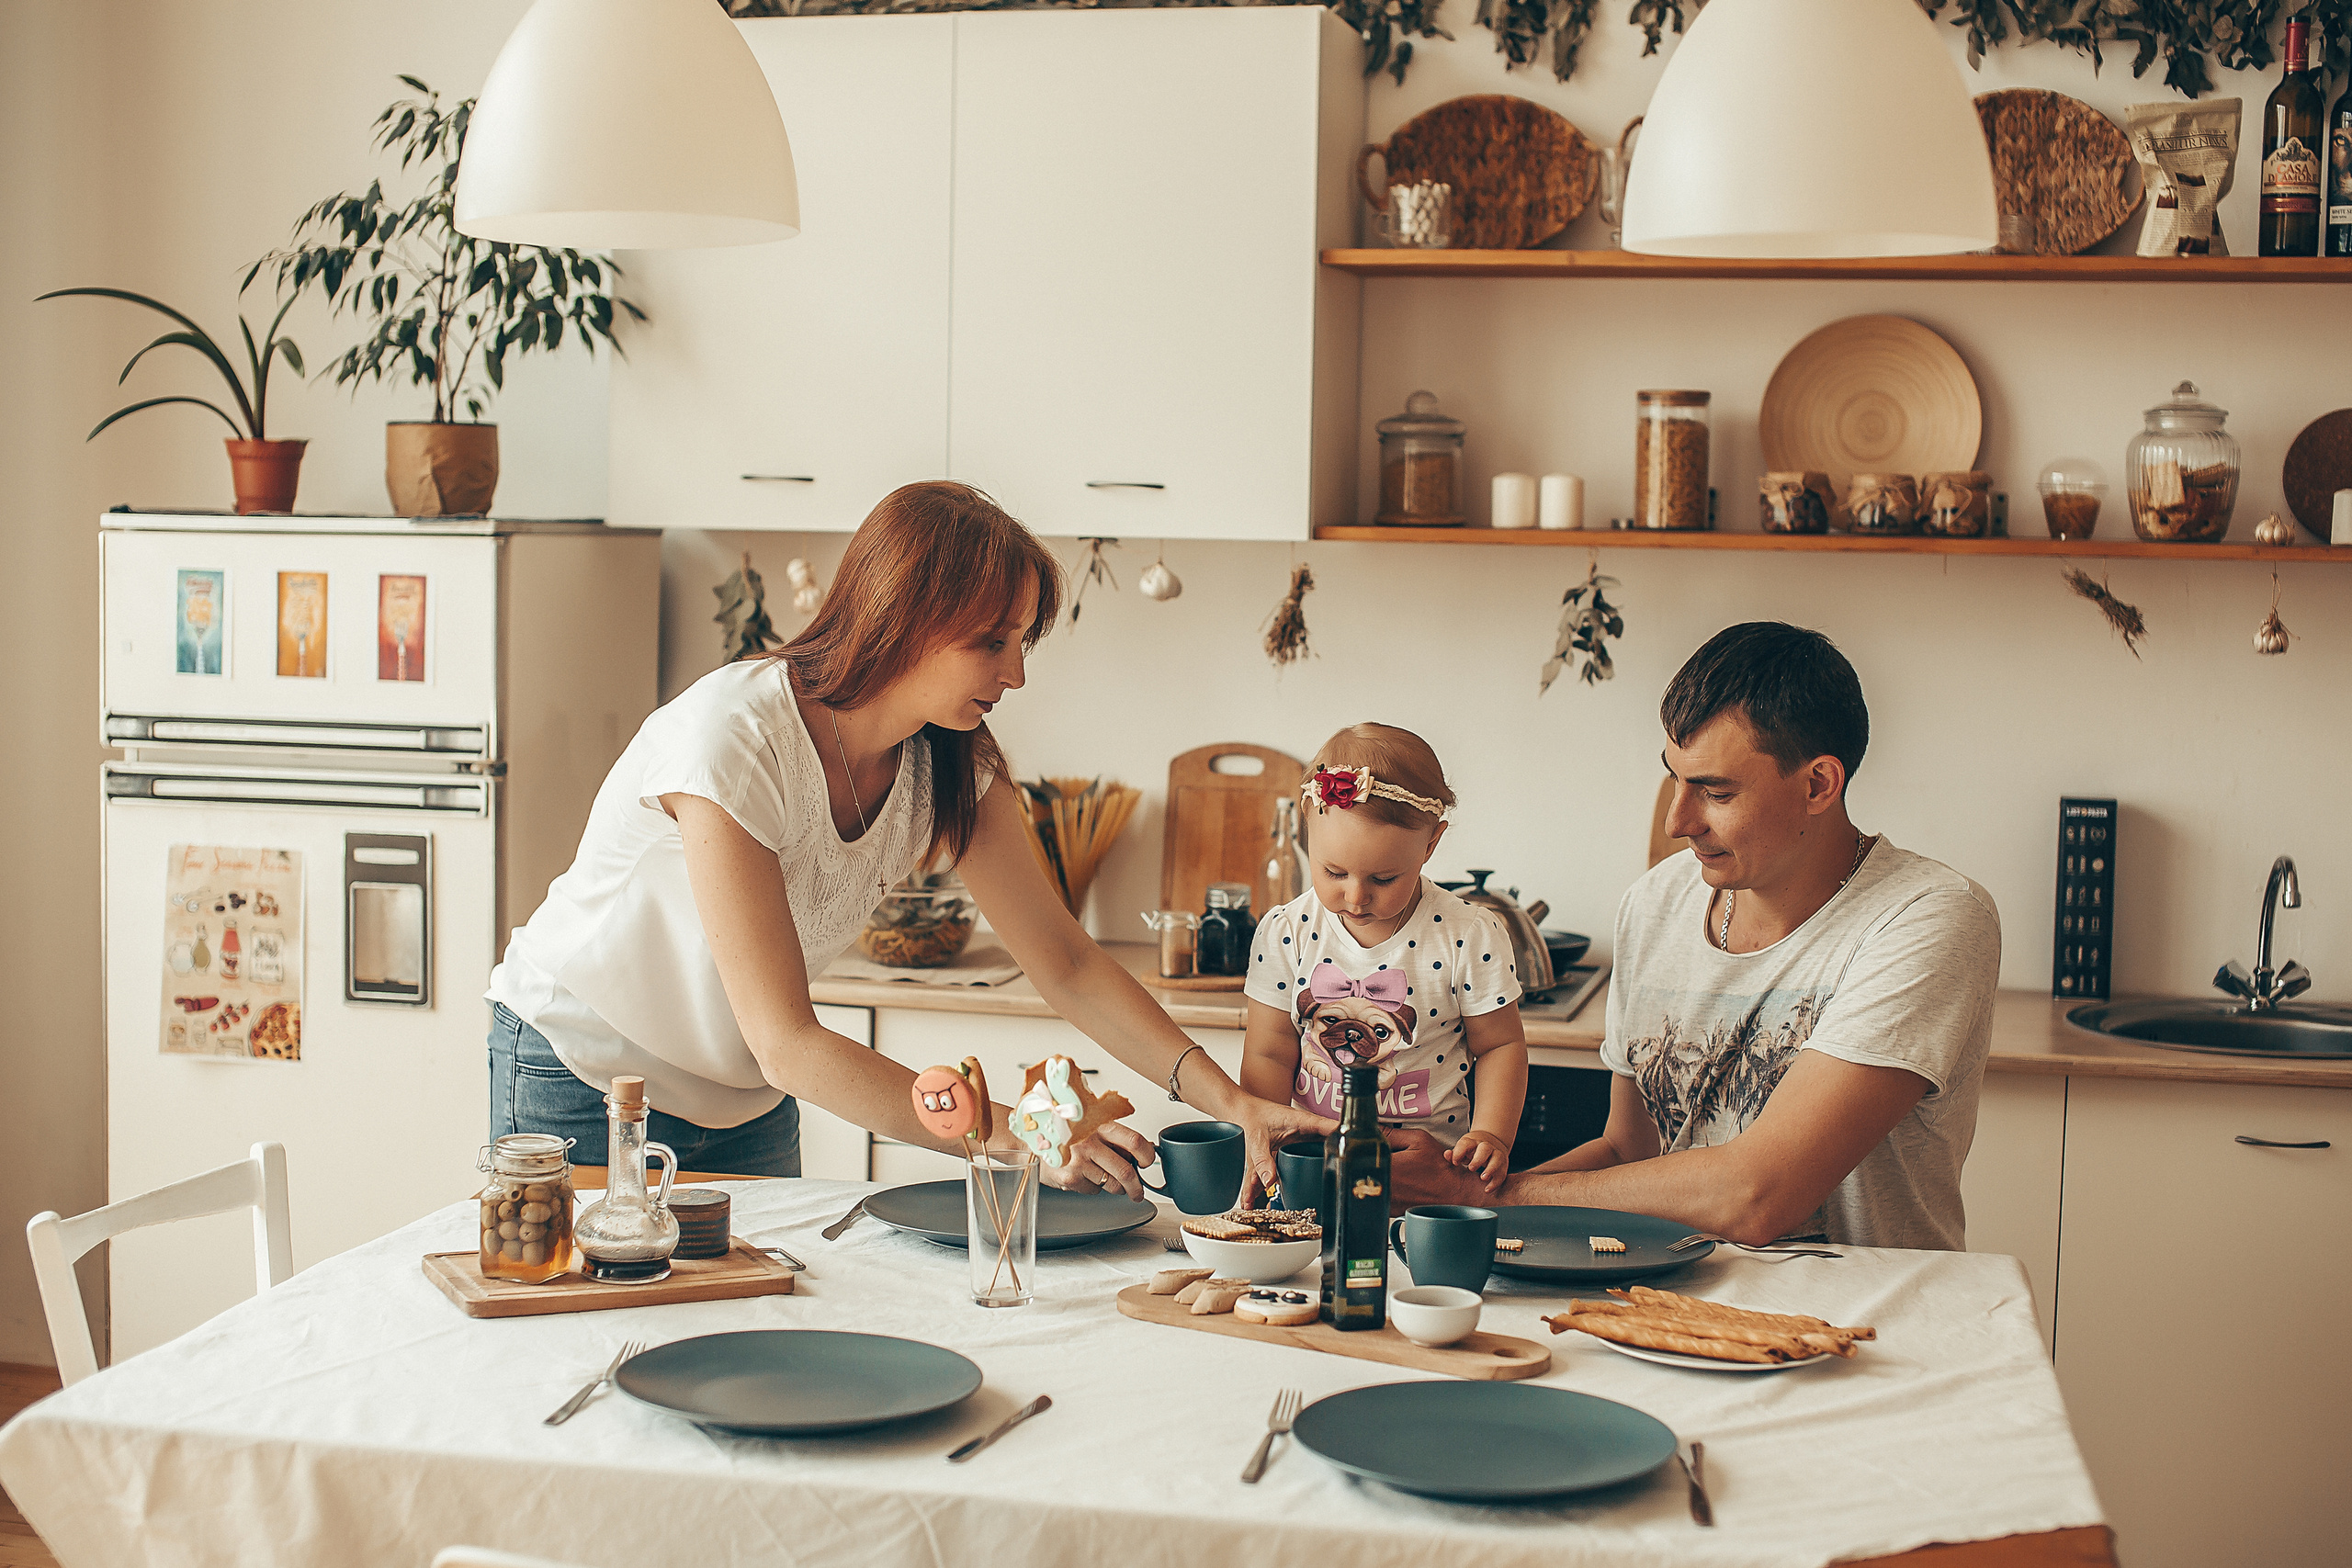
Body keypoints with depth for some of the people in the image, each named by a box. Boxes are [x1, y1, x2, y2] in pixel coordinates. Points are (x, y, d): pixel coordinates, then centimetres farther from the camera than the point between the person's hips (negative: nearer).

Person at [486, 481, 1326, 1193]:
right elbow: (787, 1046, -34)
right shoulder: (730, 740, -32)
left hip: (745, 1107, 6)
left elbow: (1066, 964, -8)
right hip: (582, 1083, -6)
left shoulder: (952, 765, -11)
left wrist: (1226, 1098, -22)